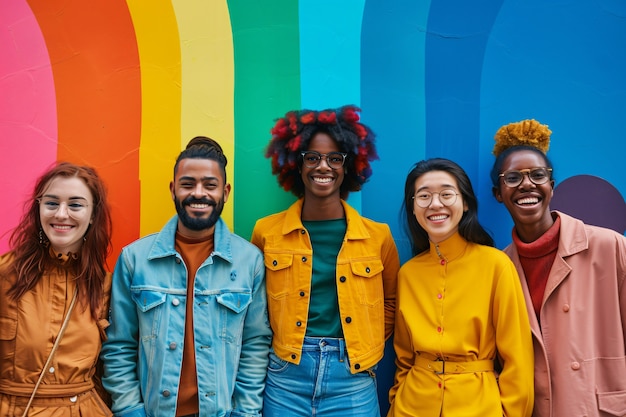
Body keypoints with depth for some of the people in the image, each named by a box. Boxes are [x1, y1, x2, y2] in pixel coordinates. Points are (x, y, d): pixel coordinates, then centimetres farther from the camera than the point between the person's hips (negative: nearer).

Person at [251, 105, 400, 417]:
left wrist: (368, 345, 3)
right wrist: (272, 343, 1)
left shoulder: (378, 236, 0)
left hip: (352, 377, 0)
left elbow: (391, 300, 14)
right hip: (286, 374, 0)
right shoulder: (267, 231, -1)